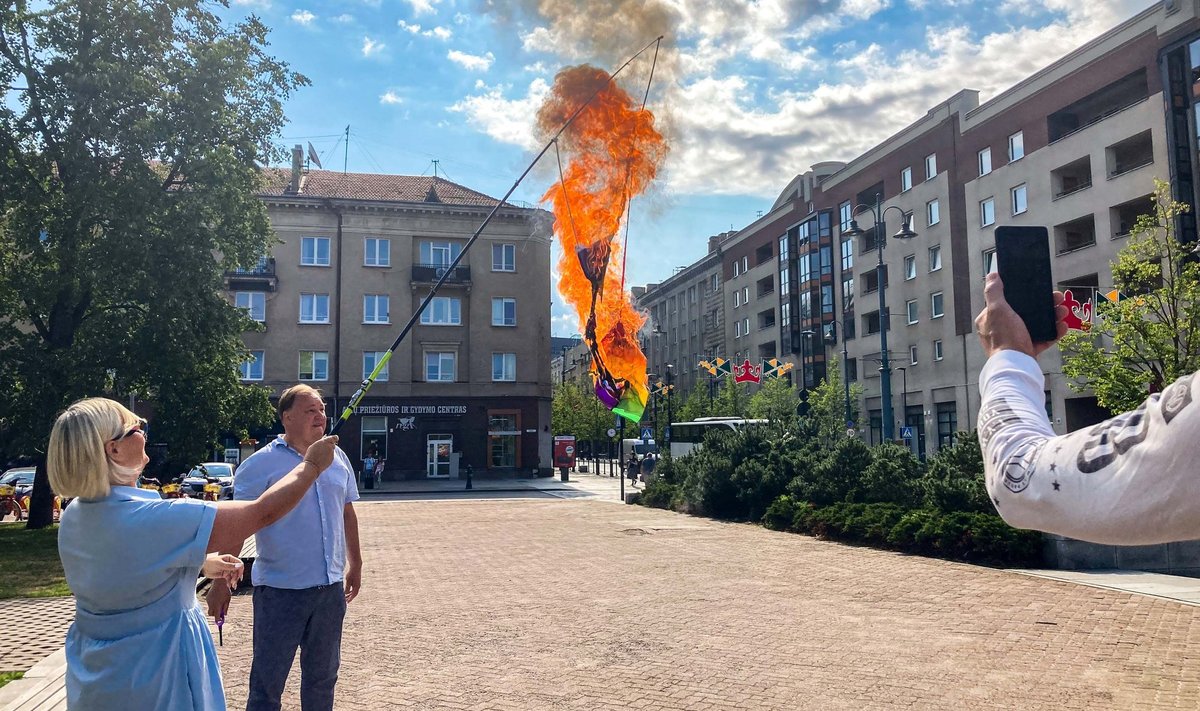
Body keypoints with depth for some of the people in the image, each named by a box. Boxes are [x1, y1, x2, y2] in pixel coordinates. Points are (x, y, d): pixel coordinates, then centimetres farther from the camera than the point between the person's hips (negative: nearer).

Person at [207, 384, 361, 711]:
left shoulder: (337, 457, 7)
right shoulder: (261, 463, -9)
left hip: (331, 587, 5)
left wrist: (355, 563, 18)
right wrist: (221, 580, -14)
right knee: (268, 681, 5)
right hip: (281, 589, -5)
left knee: (322, 677, 17)